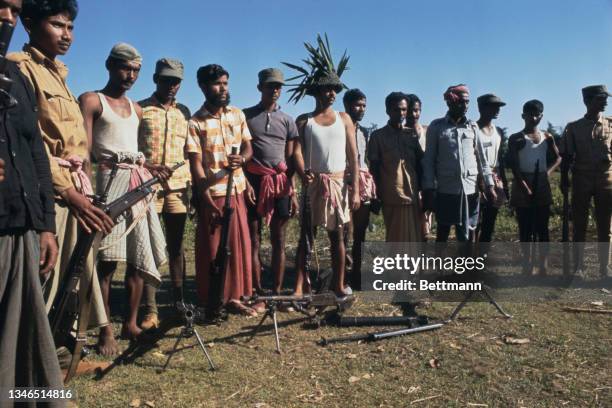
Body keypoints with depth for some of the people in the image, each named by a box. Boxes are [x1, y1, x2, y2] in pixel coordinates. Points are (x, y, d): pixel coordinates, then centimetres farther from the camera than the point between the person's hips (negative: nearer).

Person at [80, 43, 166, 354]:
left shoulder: (136, 109, 21)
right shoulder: (91, 101, 1)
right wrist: (88, 190, -18)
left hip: (139, 182, 7)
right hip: (110, 181, -6)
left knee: (139, 257, 6)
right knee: (108, 259, -7)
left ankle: (131, 323, 17)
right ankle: (105, 330, 1)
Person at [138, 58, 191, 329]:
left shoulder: (184, 112, 15)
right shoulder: (139, 109, 2)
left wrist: (192, 182, 8)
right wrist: (148, 166, -16)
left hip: (178, 188, 4)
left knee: (176, 246, 8)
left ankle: (179, 302, 16)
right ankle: (150, 310, 1)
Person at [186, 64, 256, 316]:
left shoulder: (237, 115, 9)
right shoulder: (195, 122, -6)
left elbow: (248, 147, 10)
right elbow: (196, 165, -9)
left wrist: (241, 159, -15)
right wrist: (208, 202, -15)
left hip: (237, 190, 5)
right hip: (212, 193, -4)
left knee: (238, 244, 8)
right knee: (212, 248, 2)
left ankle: (233, 297, 20)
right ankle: (211, 302, 14)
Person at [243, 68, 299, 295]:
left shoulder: (287, 120, 10)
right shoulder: (245, 116, 5)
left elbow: (291, 160, 9)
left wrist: (293, 193, 3)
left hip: (280, 184, 2)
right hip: (253, 182, -2)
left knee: (278, 241, 5)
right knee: (254, 240, 2)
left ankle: (277, 291, 12)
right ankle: (257, 291, 9)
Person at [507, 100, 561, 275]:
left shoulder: (547, 138, 9)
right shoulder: (515, 139, -2)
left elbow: (557, 158, 19)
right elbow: (514, 166, -10)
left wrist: (548, 171, 1)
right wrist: (525, 188, -17)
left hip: (542, 187, 3)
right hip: (523, 186, -3)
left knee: (542, 228, 5)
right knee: (525, 229, 1)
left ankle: (543, 268, 9)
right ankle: (528, 267, 7)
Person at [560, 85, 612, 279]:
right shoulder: (573, 127, 3)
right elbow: (567, 157, 4)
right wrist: (564, 179, -3)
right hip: (581, 180, -1)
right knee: (579, 226, 3)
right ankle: (578, 269, 10)